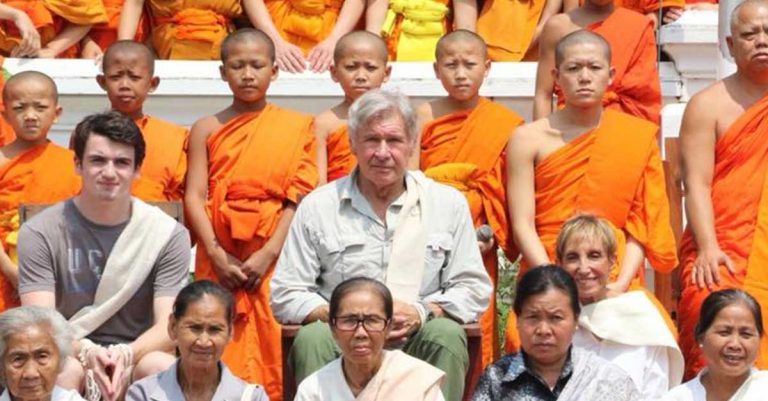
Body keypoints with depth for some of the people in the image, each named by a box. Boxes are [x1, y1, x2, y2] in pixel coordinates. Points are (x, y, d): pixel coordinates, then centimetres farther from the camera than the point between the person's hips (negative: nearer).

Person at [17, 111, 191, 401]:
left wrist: (126, 354, -28)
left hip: (136, 357, 1)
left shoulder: (168, 235, 1)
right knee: (65, 370, -35)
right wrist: (86, 353, -31)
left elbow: (169, 326, -6)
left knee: (161, 367, -32)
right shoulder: (39, 233, -2)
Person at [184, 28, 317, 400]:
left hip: (273, 255, -1)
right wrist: (217, 254, -11)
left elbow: (300, 198, -1)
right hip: (220, 255, 1)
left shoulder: (297, 126, 6)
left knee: (270, 346, -5)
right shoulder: (207, 128, 10)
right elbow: (195, 196, 2)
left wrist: (269, 253, -12)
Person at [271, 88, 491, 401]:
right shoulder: (317, 207, 7)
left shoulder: (448, 204, 11)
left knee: (447, 335, -32)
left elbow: (474, 291, 9)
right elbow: (285, 297, 5)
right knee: (312, 338, -33)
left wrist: (421, 313, -11)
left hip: (415, 343, 1)